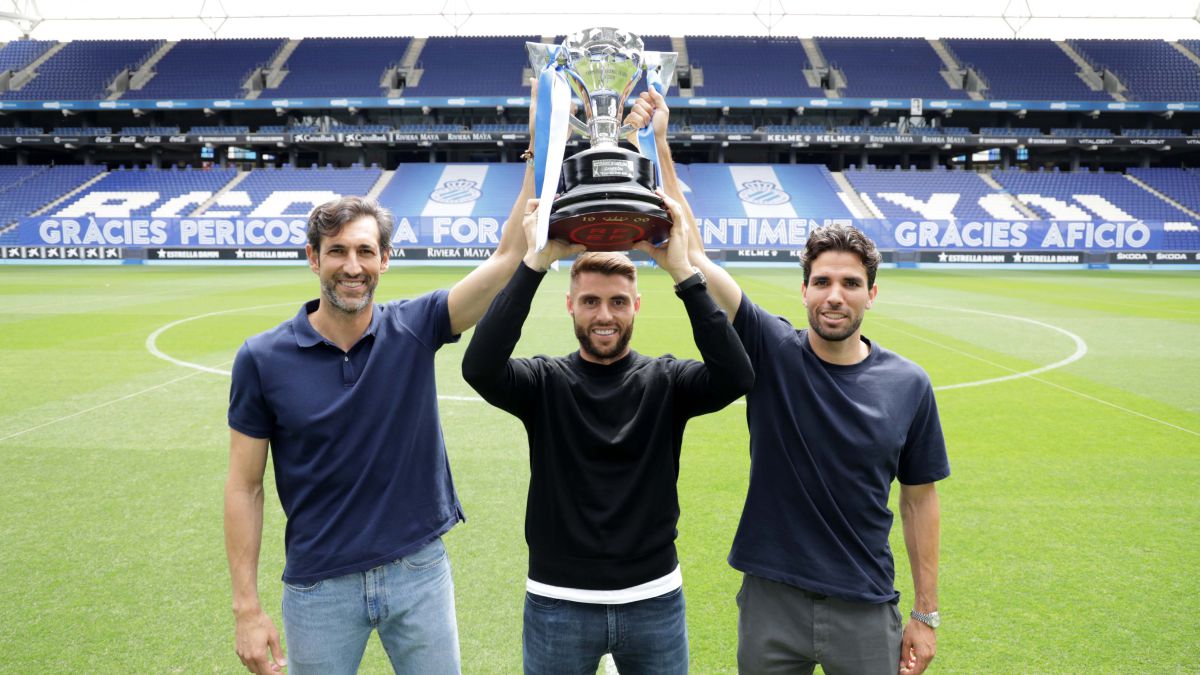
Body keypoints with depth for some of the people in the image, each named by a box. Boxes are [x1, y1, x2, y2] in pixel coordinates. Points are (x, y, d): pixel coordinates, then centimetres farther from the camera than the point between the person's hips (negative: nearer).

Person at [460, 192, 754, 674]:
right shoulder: (544, 382, -5)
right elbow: (479, 367, -25)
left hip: (654, 601, 1)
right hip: (558, 604, 0)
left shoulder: (664, 381, -3)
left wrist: (683, 273, -27)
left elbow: (736, 377, -22)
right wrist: (535, 263, -28)